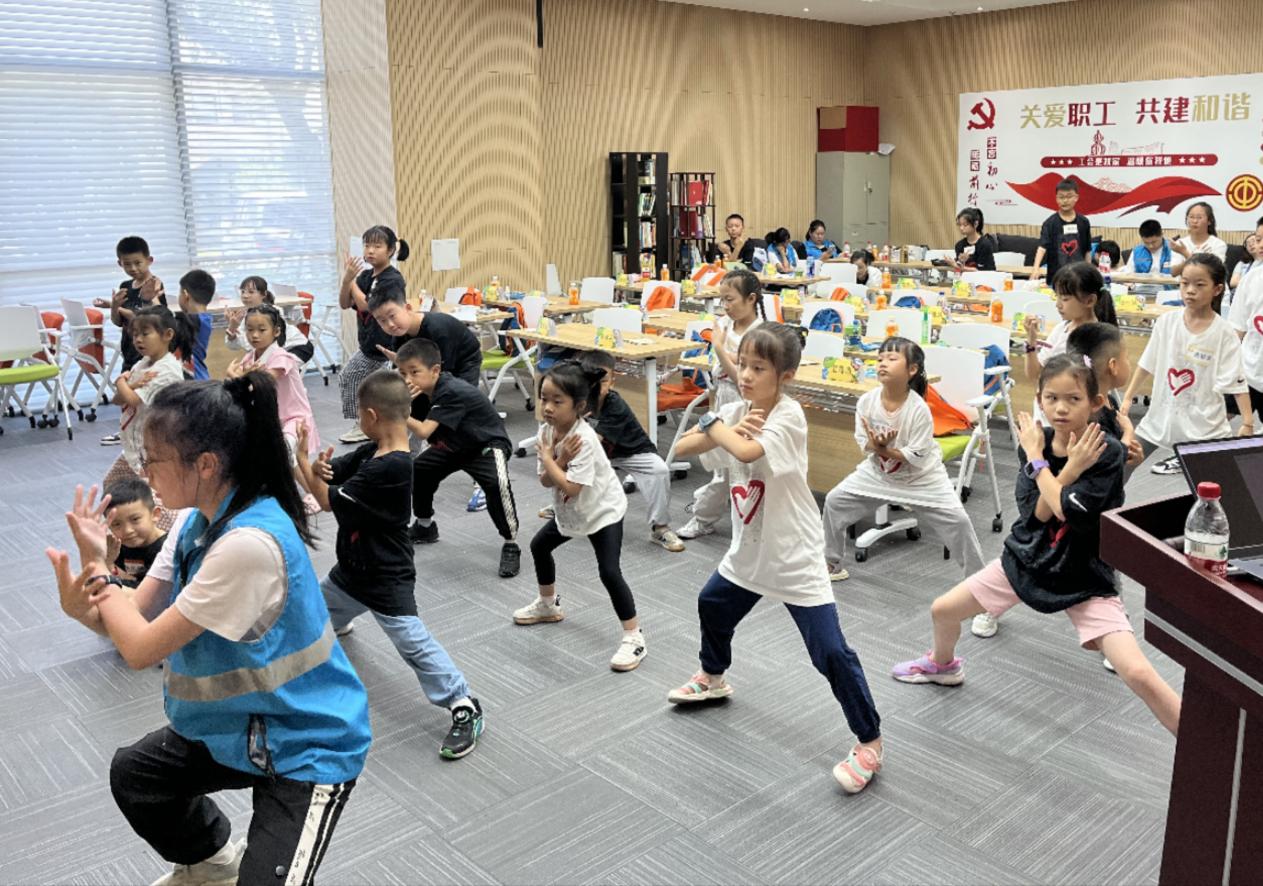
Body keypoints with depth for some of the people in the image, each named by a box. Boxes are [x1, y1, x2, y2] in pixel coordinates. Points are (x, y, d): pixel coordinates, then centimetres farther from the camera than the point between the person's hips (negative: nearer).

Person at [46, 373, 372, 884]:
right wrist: (82, 608, -21)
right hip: (239, 723, 9)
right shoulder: (201, 519, -3)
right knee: (132, 776, 24)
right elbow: (137, 620, -1)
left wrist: (98, 566, -11)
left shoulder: (251, 544, -33)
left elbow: (142, 649, -23)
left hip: (307, 746, -9)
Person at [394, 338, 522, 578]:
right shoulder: (422, 391, -9)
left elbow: (423, 432, -41)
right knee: (418, 470, 9)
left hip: (487, 445, -9)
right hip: (454, 446, 9)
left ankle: (511, 545, -17)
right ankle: (425, 526, 33)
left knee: (497, 484, -34)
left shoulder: (452, 392, -35)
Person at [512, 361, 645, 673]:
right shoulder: (546, 431, -8)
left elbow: (571, 487, -36)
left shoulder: (584, 439, -31)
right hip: (569, 511, 9)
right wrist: (560, 461, -26)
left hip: (603, 510, -9)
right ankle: (548, 604, 45)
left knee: (609, 572, -18)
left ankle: (634, 636, -7)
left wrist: (547, 457, -26)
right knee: (539, 546, 22)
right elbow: (546, 482, -7)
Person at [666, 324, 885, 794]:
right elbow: (681, 447, -5)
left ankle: (870, 742, 8)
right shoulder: (737, 410, -2)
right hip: (749, 549, 8)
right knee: (712, 606, 28)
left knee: (831, 652, -9)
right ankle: (713, 677, 56)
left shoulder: (788, 416, -24)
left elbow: (747, 451, -42)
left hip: (794, 556, -8)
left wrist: (713, 423, -23)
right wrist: (721, 431, -22)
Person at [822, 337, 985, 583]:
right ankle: (832, 563, 18)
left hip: (921, 477, -4)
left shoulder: (919, 409, -27)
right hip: (878, 472, 4)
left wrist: (882, 448, -27)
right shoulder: (866, 402, -17)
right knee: (834, 501, -1)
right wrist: (875, 445, -28)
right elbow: (864, 444, -6)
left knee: (957, 519, -12)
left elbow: (917, 458, -24)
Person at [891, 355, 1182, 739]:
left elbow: (1068, 510, -29)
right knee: (942, 610, 14)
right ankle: (942, 664, 48)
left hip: (1085, 577, -5)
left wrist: (1037, 459, -18)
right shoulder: (1035, 440, -6)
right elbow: (1036, 511, -15)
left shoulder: (1107, 452, -18)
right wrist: (1071, 467, -25)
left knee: (1139, 674, -19)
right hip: (1026, 559, 5)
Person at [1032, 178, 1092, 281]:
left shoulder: (1083, 222, 4)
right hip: (1056, 276, -2)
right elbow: (1042, 247, -19)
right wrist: (1036, 268, -33)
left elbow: (1087, 250, 10)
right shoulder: (1050, 223, -6)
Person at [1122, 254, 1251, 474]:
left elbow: (1236, 382, -10)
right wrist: (1126, 399, 6)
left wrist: (1248, 424, -17)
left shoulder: (1224, 333, -10)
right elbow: (1147, 365, 8)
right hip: (1160, 421, 4)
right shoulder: (1166, 322, -1)